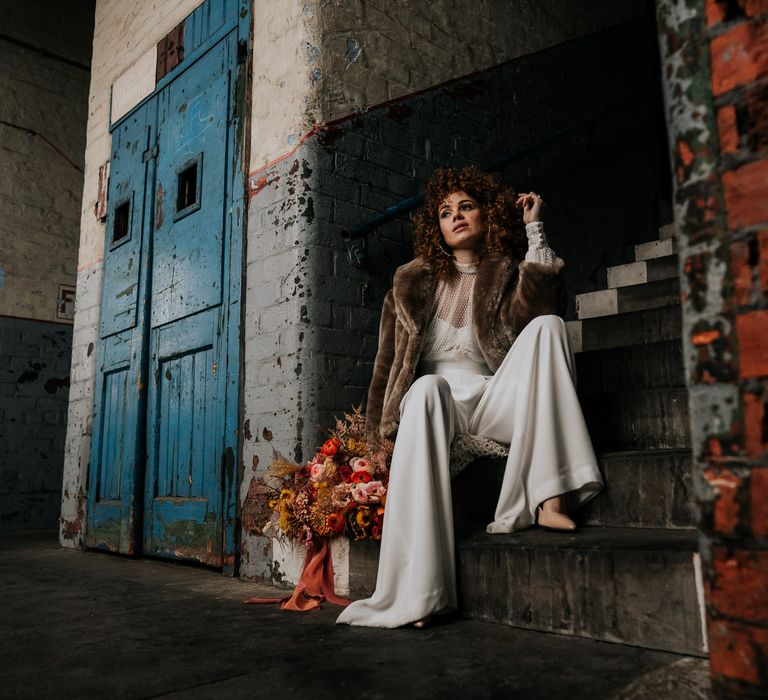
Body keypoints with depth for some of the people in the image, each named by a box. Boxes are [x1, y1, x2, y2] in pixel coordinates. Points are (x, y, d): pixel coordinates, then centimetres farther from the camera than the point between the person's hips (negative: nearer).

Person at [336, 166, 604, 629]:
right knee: (426, 387, -36)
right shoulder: (414, 281, 13)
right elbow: (390, 359, 10)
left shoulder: (509, 274, 11)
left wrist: (534, 229, -5)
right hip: (436, 404, 0)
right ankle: (413, 595, -42)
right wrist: (380, 428, 4)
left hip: (495, 404, 1)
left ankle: (547, 499, -33)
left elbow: (542, 305, -13)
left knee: (547, 327, -21)